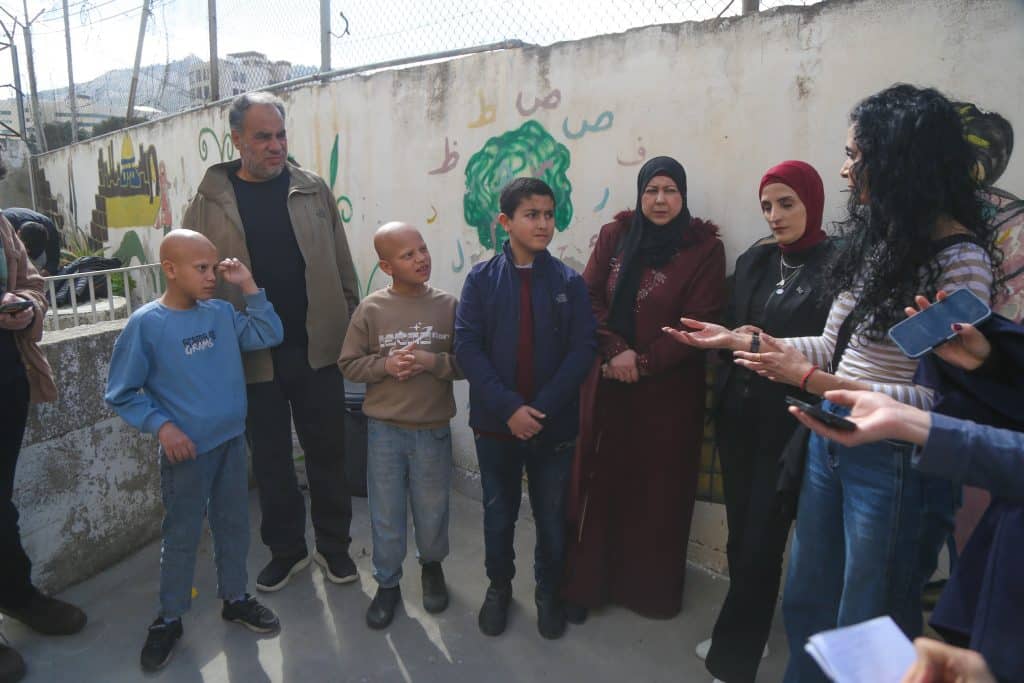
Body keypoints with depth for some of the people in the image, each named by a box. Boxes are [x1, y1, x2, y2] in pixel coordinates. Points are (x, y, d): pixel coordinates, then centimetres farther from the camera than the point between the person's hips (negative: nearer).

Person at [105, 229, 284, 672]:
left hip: (231, 441, 5)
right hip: (187, 450, -4)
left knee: (233, 525, 17)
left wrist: (248, 286, -6)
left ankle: (235, 598, 36)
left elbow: (269, 335, 0)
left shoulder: (221, 312, -1)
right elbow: (121, 394, -8)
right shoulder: (146, 324, -14)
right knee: (181, 537, 10)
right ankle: (169, 619, 30)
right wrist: (161, 426, -19)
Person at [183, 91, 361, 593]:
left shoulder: (312, 189, 3)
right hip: (253, 357, 0)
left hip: (317, 349, 0)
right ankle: (285, 549, 33)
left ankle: (333, 544, 30)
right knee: (270, 461, 13)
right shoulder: (211, 201, 0)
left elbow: (342, 265, 4)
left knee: (327, 454, 10)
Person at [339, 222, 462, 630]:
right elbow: (348, 364, -1)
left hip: (433, 429, 1)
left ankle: (432, 566, 44)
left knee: (432, 510, 16)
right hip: (385, 428, 0)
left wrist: (433, 362, -19)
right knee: (386, 514, 12)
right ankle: (387, 583, 34)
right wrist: (385, 365, -17)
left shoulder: (447, 305, -5)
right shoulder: (371, 309, -6)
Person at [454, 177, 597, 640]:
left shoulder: (569, 282, -3)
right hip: (496, 422, 0)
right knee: (498, 513, 17)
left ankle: (549, 592, 38)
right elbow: (466, 346, -10)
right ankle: (498, 586, 41)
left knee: (552, 515, 15)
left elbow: (583, 349, -8)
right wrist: (508, 408, -19)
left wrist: (542, 409, -17)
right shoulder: (481, 279, -4)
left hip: (554, 424, 0)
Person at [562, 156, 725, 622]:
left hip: (668, 389, -2)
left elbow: (698, 324, -8)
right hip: (606, 383, 2)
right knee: (600, 482, 7)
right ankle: (588, 583, 22)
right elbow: (589, 299, 0)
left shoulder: (704, 248, -3)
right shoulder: (614, 236, 5)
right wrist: (617, 350, -14)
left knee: (657, 488, 9)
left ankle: (652, 588, 28)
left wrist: (643, 363, -14)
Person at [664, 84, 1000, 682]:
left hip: (890, 459, -7)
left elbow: (941, 396, -21)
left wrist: (811, 380, -24)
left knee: (866, 629, 14)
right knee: (807, 601, 22)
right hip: (829, 439, 7)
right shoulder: (876, 235, 5)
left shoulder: (961, 261, -16)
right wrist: (737, 340, 7)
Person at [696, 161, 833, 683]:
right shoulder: (753, 260, 10)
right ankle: (743, 633, 35)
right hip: (739, 415, 5)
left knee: (762, 541, 1)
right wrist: (728, 340, -1)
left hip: (791, 425, -5)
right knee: (740, 532, 13)